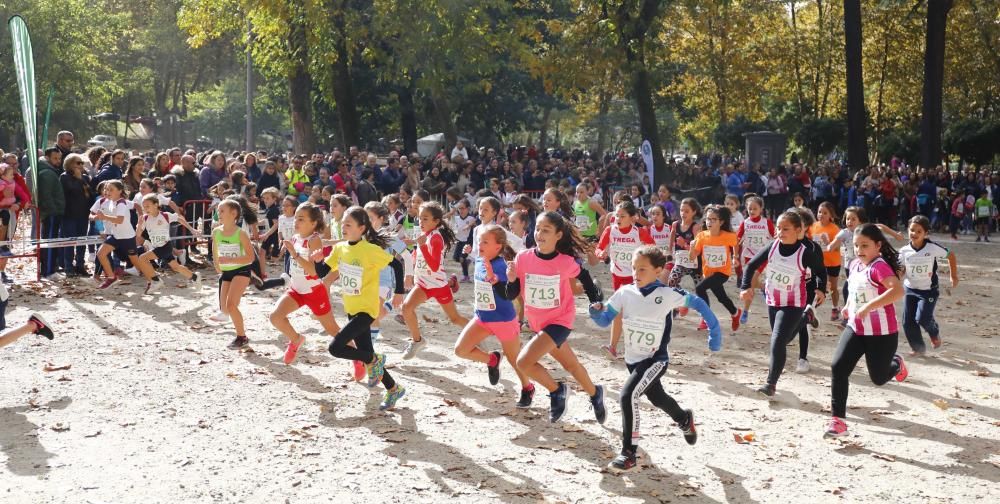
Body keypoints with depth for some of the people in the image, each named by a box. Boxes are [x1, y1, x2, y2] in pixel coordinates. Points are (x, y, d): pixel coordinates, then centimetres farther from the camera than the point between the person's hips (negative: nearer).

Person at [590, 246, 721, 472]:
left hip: (655, 359, -5)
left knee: (628, 395, -24)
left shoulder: (667, 294, -18)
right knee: (657, 398, 26)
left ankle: (629, 453, -13)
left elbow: (697, 303, -6)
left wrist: (714, 331, -6)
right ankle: (684, 418, 59)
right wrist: (597, 312, -29)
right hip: (632, 359, 5)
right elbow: (605, 320, -7)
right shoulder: (625, 293, -9)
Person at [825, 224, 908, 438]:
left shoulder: (879, 266, -20)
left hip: (881, 333, -6)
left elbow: (898, 290, -37)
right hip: (855, 328, 6)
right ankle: (837, 421, -10)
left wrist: (869, 306, -40)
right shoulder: (854, 265, 5)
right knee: (838, 367, -13)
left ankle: (896, 364, 47)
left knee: (879, 378, 9)